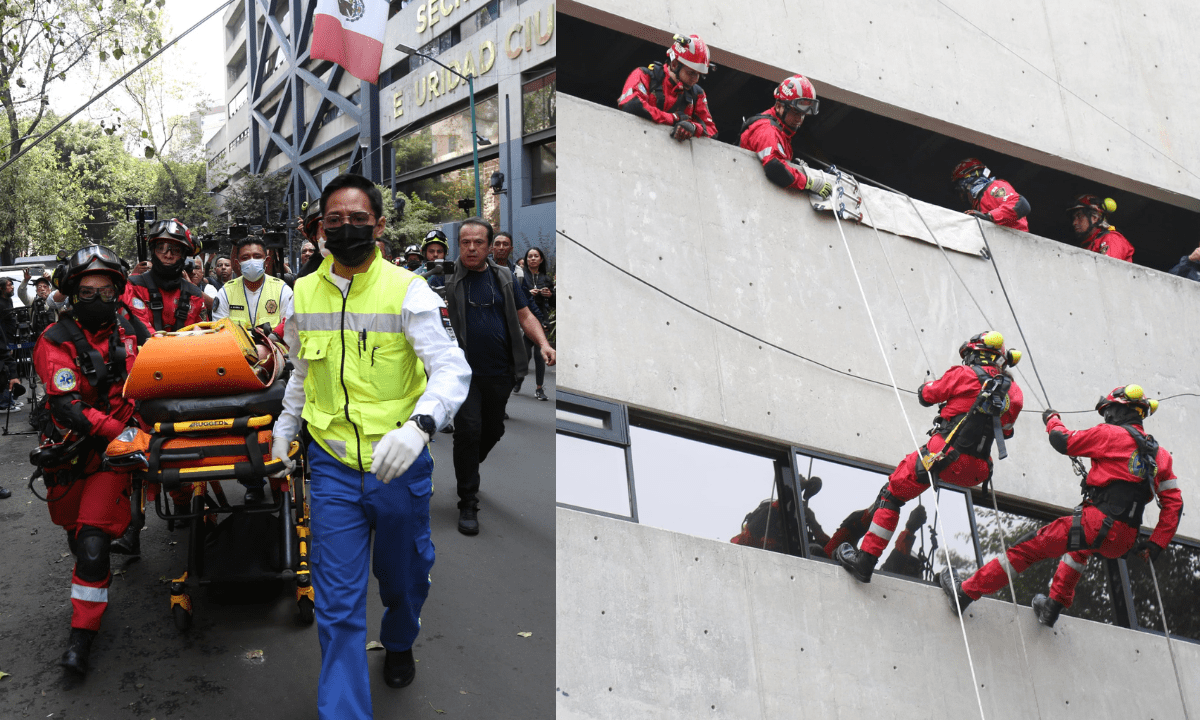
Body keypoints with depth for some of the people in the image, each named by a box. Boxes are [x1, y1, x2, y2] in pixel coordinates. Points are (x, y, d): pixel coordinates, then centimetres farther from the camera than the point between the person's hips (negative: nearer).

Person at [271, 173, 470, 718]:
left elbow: (453, 370, -21)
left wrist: (418, 426, -37)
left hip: (400, 465, -2)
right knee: (337, 605, 1)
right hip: (333, 467, 2)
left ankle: (399, 644, 53)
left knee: (404, 578, 21)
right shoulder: (304, 293, 3)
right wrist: (284, 429, 19)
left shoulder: (407, 291, -12)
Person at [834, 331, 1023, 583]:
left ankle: (866, 559, -1)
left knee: (892, 493, 3)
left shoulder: (964, 374, -3)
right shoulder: (1013, 390, 10)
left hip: (944, 455, -5)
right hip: (976, 472, 6)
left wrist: (926, 386, 32)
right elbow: (1005, 431, 22)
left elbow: (926, 395, 10)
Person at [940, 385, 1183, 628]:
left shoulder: (1110, 434, -2)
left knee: (1029, 548, 1)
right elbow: (1174, 503, 14)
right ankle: (1054, 607, 35)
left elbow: (1063, 440, 3)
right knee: (1081, 546, 38)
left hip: (1098, 522, -7)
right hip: (1124, 543, 7)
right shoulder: (1159, 453, 16)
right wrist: (1155, 545, 17)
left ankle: (966, 592, 3)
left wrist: (1051, 420, 24)